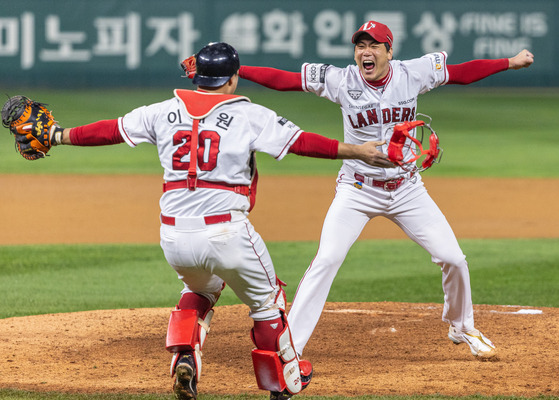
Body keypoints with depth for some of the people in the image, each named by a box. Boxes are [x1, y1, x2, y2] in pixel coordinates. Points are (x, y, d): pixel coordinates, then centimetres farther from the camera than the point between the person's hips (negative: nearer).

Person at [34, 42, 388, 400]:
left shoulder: (165, 112, 10)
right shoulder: (250, 115, -1)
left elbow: (111, 130, 17)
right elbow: (302, 142, -3)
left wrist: (60, 136, 29)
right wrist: (357, 151, 3)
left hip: (174, 237, 4)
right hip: (226, 233, -4)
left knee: (201, 288, 33)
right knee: (266, 302, 18)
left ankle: (184, 355, 10)